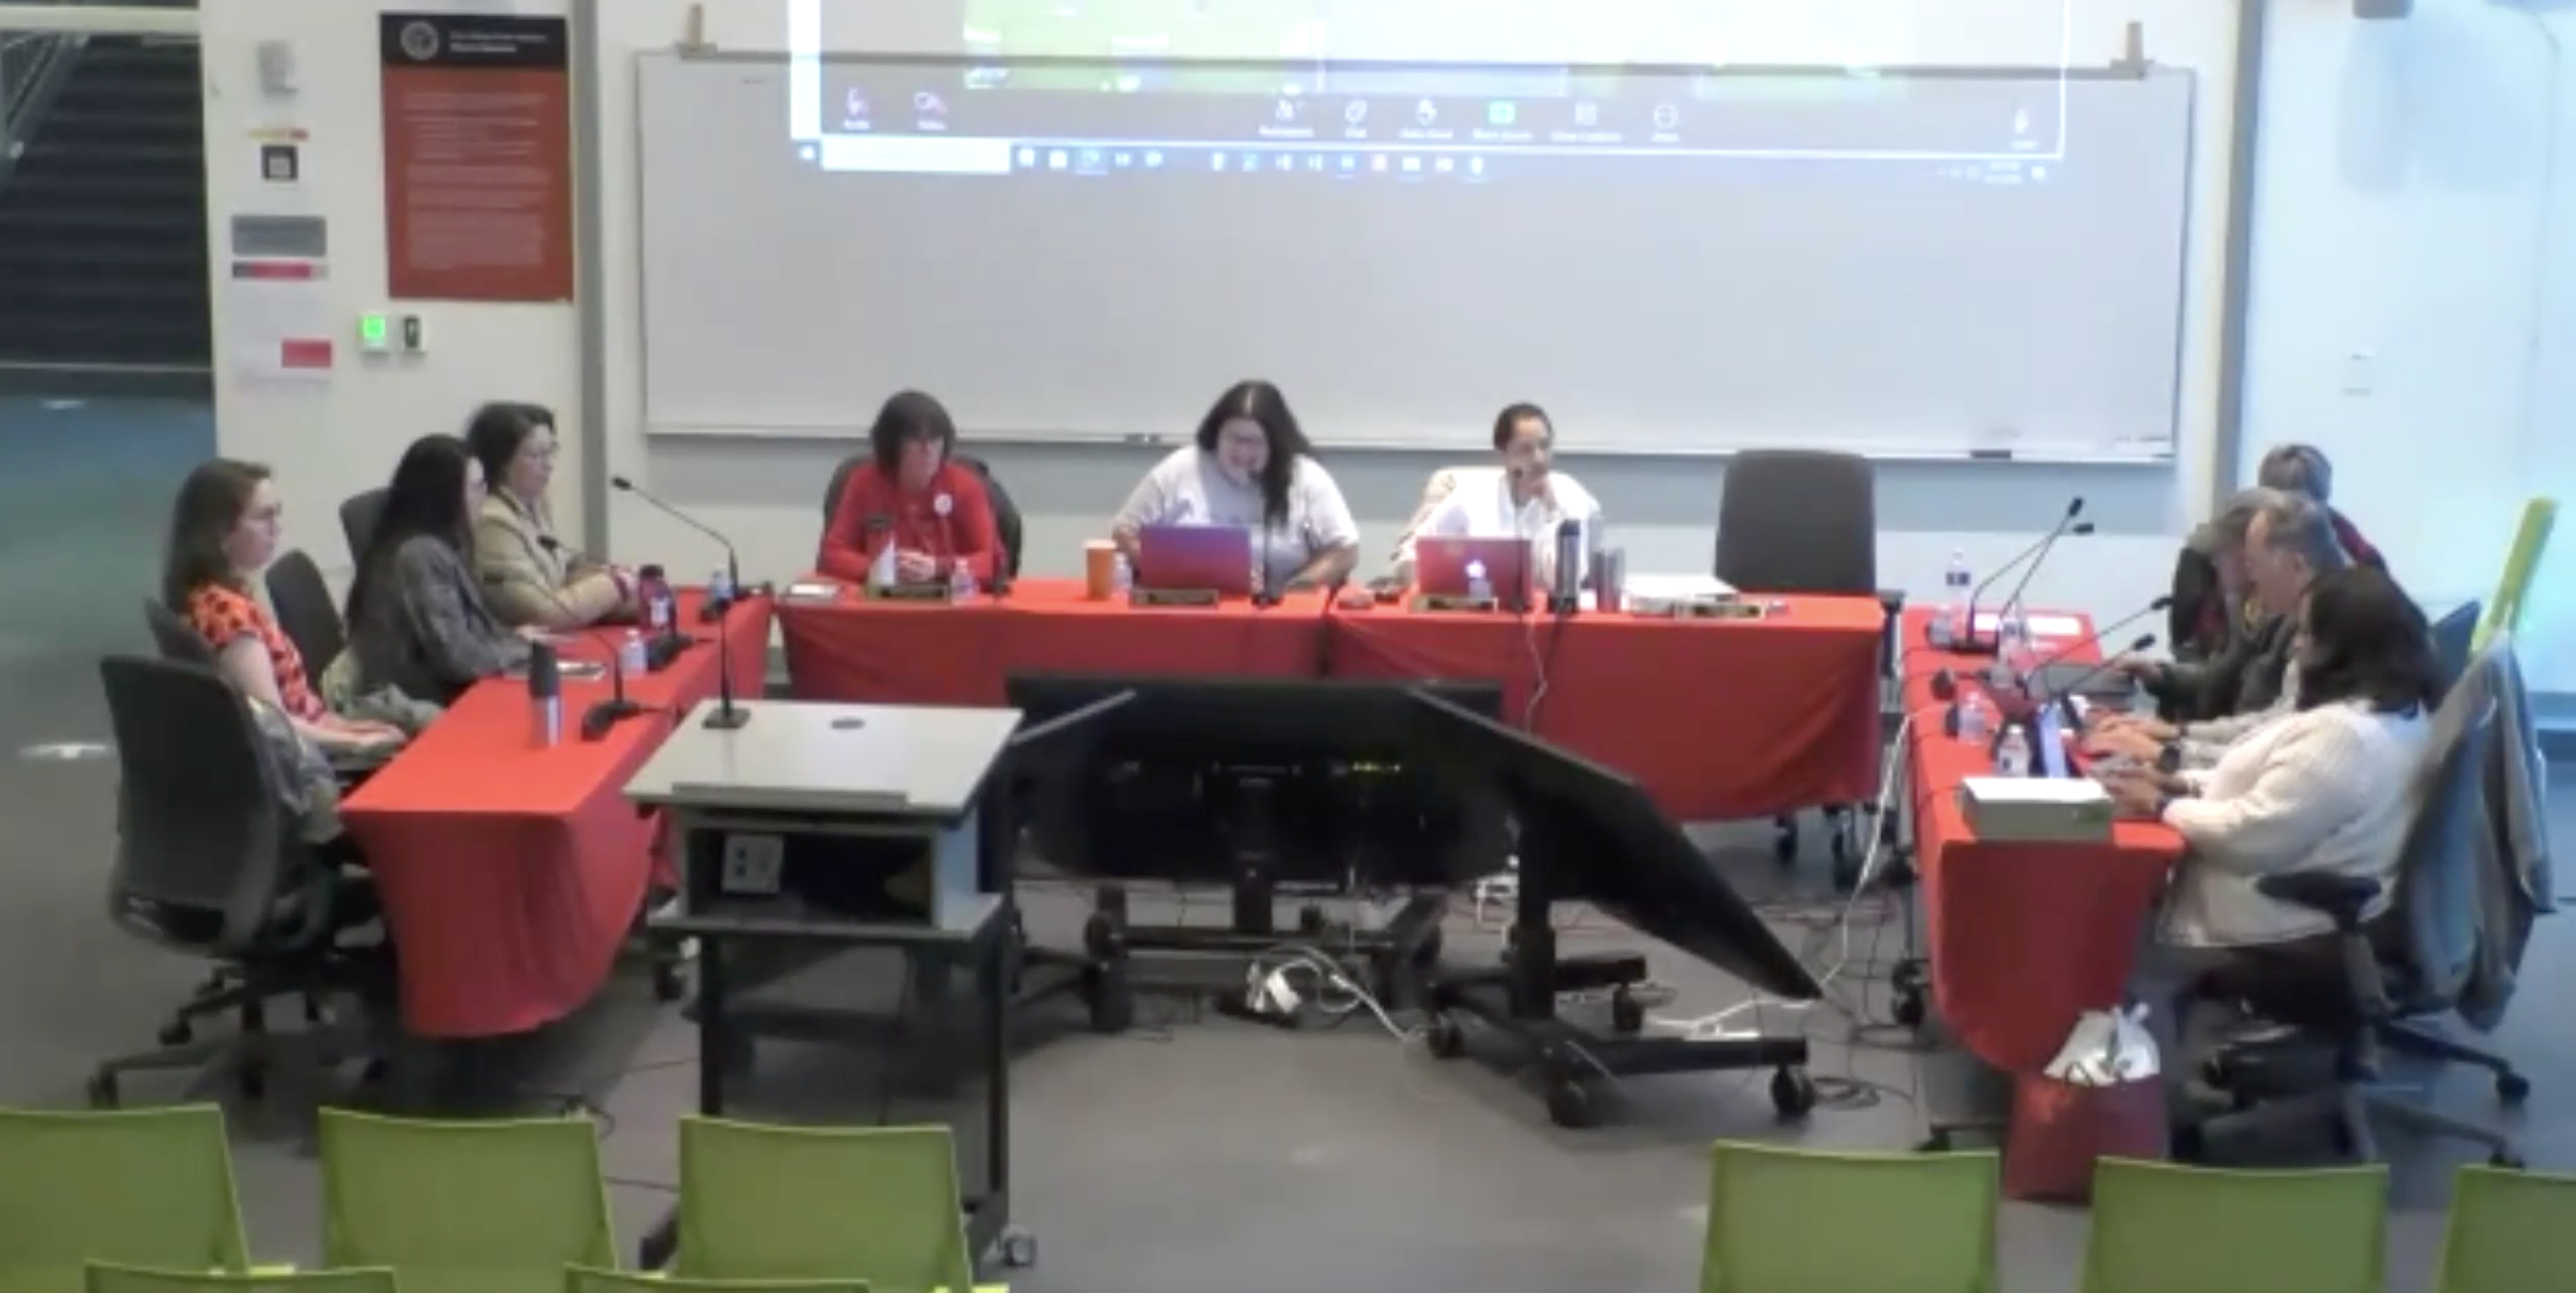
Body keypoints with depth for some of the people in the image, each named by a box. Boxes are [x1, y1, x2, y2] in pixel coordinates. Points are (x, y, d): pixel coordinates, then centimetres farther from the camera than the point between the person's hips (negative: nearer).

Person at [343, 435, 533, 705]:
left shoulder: (434, 547, 12)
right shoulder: (423, 556, -17)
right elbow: (459, 658, -21)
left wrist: (511, 639, -1)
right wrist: (520, 645, -6)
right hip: (425, 707, -9)